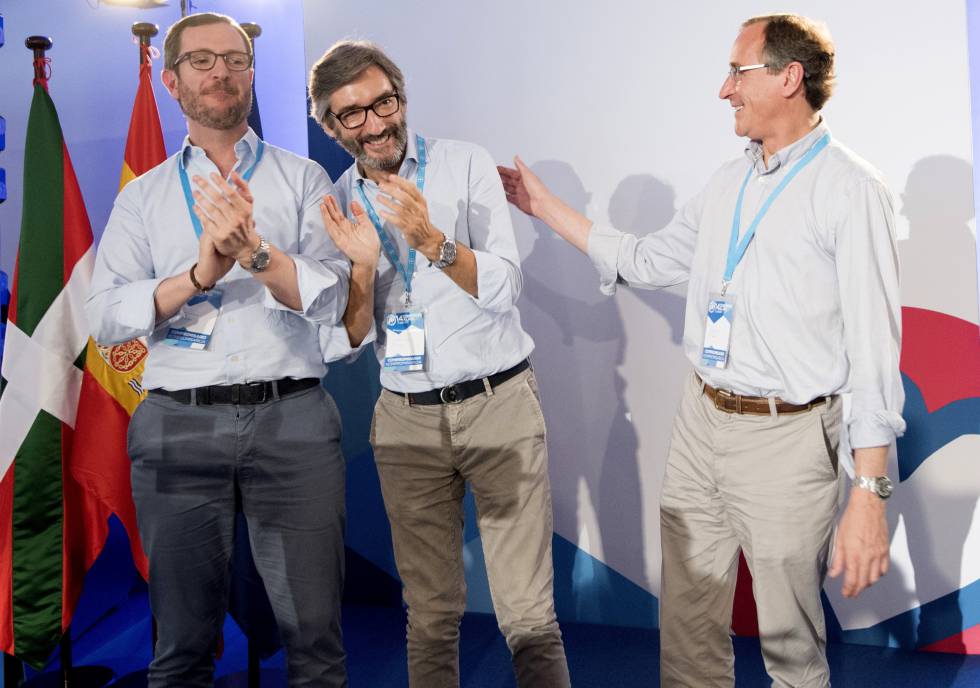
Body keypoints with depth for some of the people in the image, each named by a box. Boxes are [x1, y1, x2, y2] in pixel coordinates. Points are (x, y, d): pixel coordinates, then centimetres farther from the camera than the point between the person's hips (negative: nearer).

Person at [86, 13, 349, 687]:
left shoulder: (303, 179, 10)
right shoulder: (143, 196, 13)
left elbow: (330, 300, -2)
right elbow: (105, 316, 1)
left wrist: (256, 251, -20)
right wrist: (199, 275, -15)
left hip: (292, 418, -1)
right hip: (178, 424, 1)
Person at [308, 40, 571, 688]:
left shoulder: (466, 164, -4)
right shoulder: (339, 203, 6)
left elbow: (503, 290, -13)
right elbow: (352, 340, 2)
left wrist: (431, 240, -29)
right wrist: (362, 266, -16)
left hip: (500, 402, -3)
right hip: (407, 419, 3)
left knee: (528, 613, -4)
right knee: (431, 612, 10)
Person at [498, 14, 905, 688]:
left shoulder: (850, 190, -11)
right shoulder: (729, 183, 12)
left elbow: (874, 352, -15)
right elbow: (648, 261, 22)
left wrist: (869, 495, -19)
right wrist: (546, 207, 22)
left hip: (784, 437, -7)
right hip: (700, 419, 7)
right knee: (688, 630, 15)